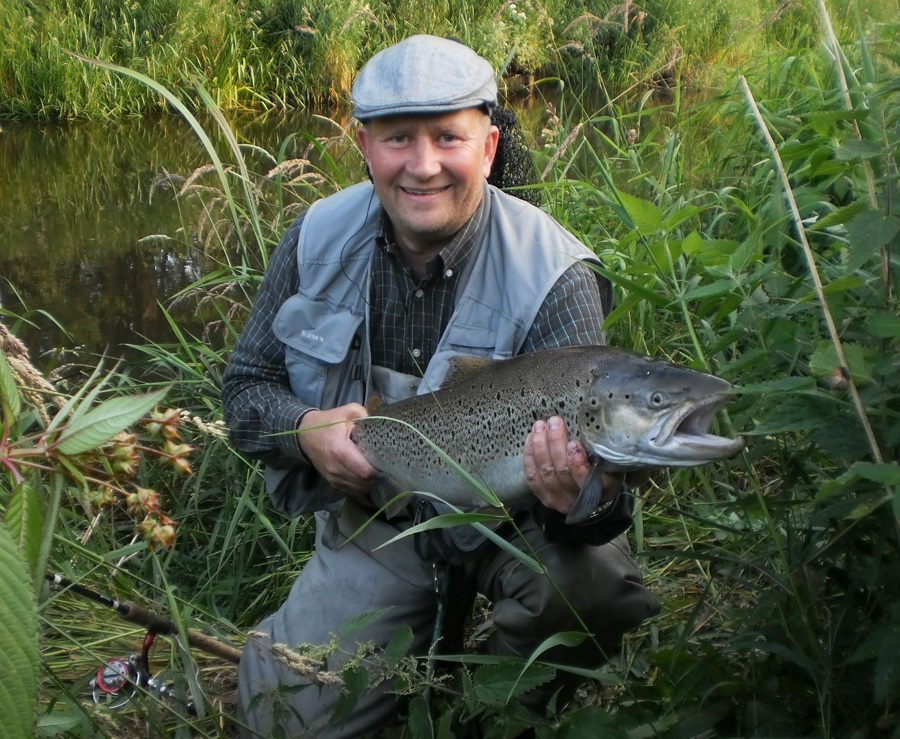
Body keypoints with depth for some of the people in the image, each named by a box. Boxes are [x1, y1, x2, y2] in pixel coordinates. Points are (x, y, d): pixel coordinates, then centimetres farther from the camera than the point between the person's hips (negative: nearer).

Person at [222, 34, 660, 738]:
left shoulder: (553, 276, -22)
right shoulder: (319, 237, -10)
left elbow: (580, 452, -25)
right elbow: (246, 384, -1)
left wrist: (583, 502, -50)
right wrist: (305, 430, -23)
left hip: (506, 520, -2)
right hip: (373, 521, 3)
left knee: (594, 585, -33)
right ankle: (435, 640, 21)